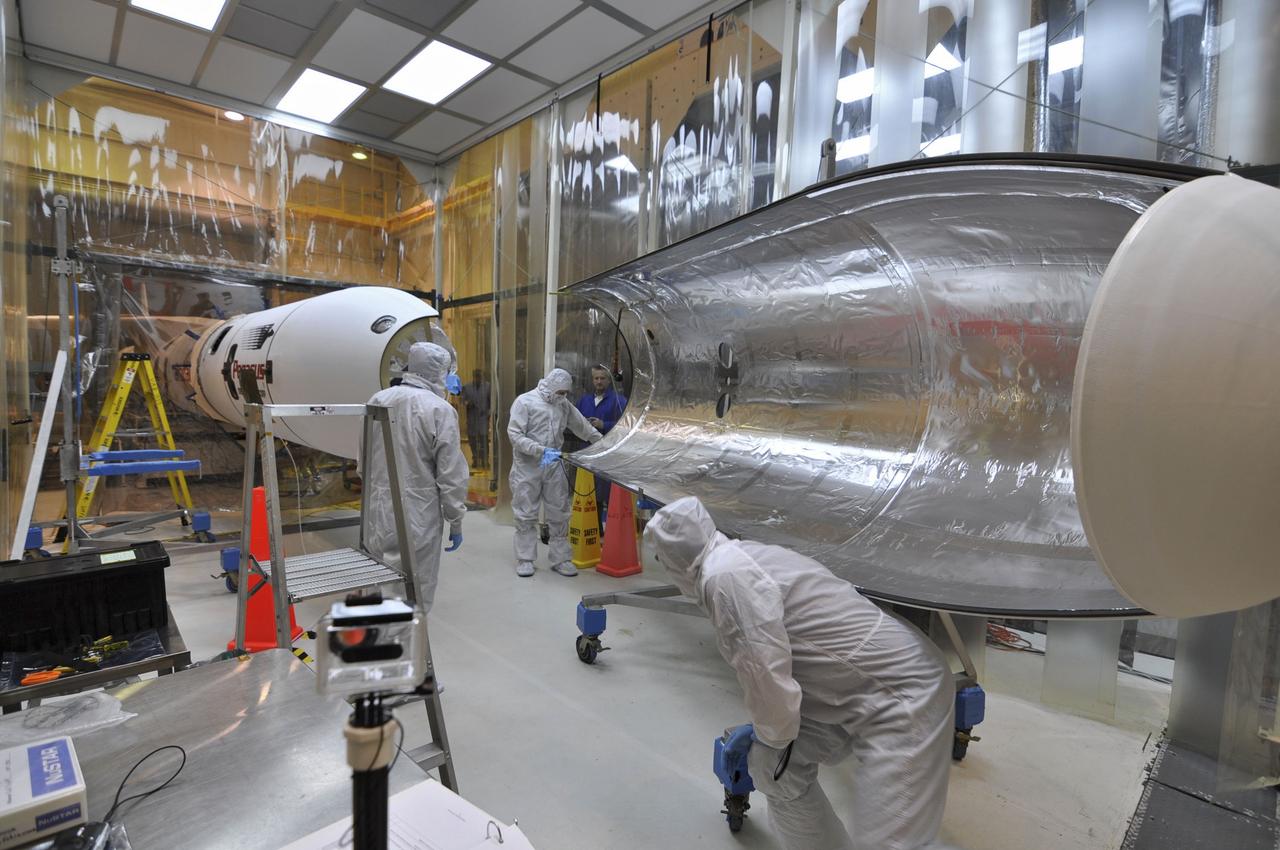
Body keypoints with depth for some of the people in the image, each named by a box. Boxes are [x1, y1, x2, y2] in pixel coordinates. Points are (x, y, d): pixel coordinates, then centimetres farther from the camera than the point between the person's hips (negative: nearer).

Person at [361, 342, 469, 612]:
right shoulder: (440, 410, -15)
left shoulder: (377, 400, 2)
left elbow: (363, 461, 13)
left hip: (377, 516, 6)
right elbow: (451, 475, -13)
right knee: (414, 597, 8)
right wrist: (456, 522, -2)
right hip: (417, 521, -6)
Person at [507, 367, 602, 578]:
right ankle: (525, 560, 16)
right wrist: (541, 451, -22)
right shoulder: (525, 402, -7)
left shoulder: (564, 405, 9)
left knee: (559, 514, 6)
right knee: (526, 515, 4)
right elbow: (515, 434, -14)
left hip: (554, 467, 5)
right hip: (528, 468, -4)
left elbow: (583, 427, 18)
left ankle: (560, 559, 17)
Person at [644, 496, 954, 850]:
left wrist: (772, 734, -3)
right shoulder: (740, 556, 6)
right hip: (855, 687, 9)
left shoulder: (725, 576, -24)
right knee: (770, 763, 14)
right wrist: (764, 726, 28)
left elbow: (763, 670, -24)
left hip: (902, 692, -9)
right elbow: (775, 660, 18)